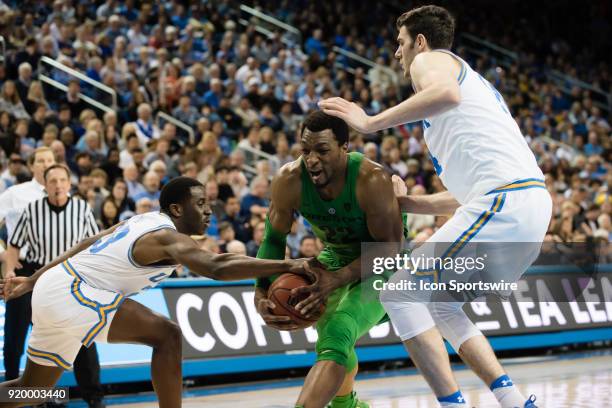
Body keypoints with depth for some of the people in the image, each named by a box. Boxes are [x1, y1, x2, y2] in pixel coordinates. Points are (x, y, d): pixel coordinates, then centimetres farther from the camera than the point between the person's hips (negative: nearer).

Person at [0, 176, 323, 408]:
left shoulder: (144, 222, 12)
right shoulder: (168, 237, -17)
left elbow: (88, 245, 19)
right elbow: (217, 269, -34)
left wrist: (33, 280, 25)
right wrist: (286, 266, -37)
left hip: (50, 287, 10)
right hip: (70, 293, -10)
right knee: (166, 335, -17)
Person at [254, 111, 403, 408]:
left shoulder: (372, 180, -35)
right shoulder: (289, 181, -23)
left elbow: (389, 249, -26)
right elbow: (274, 240, -9)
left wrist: (337, 280, -36)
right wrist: (261, 296, -24)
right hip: (334, 257, 6)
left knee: (335, 340, -27)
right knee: (331, 340, 20)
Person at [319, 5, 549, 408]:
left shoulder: (430, 59, 7)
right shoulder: (473, 80, 33)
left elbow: (446, 93, -22)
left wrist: (370, 122, -16)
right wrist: (409, 203, 31)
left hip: (503, 203, -9)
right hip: (533, 204, 9)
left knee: (399, 294, -4)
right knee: (440, 304, 21)